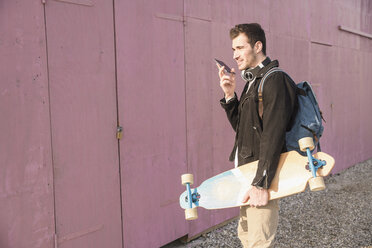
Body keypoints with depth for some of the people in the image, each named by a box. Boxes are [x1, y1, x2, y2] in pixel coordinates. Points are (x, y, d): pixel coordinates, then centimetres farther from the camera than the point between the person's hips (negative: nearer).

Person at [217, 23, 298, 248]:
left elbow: (273, 137, -22)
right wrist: (230, 95, 3)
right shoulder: (253, 81, 15)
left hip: (263, 173, -9)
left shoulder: (276, 80, -14)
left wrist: (261, 184, -24)